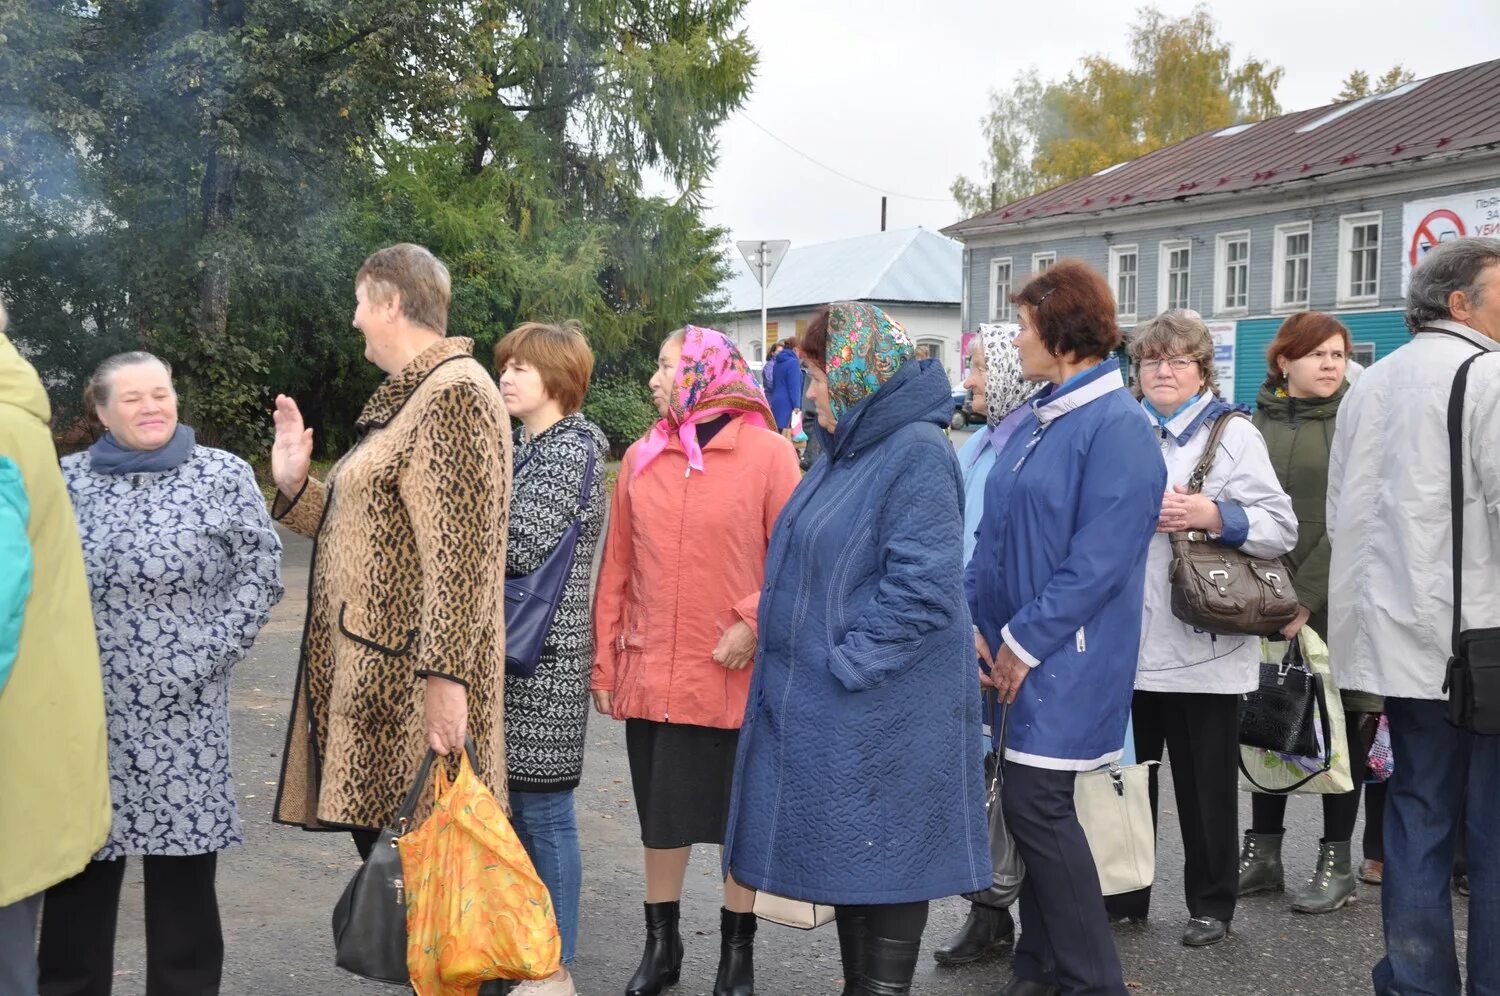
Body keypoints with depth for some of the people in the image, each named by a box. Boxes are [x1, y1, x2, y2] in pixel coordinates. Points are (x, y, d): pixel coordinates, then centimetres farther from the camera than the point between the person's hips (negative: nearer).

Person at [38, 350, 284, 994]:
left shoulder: (224, 475, 2)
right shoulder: (68, 478, 8)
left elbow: (259, 579, 0)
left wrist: (205, 660, -6)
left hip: (182, 713, -2)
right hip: (83, 712, 2)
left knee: (183, 880, 4)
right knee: (78, 875, 8)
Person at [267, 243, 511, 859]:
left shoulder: (454, 393, -13)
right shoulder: (404, 397, 19)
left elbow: (460, 553, -21)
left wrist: (444, 677, -25)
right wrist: (296, 487, 10)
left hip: (409, 682, -10)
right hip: (365, 669, 10)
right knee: (376, 838, 15)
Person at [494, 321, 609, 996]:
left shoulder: (571, 449, -11)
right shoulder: (521, 445, 15)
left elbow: (522, 544, -19)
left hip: (545, 655, -8)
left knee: (542, 808, -2)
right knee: (509, 800, 13)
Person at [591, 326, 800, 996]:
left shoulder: (769, 453, -6)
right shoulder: (641, 458, 5)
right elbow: (617, 567, 6)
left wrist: (754, 624, -17)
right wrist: (604, 662, 5)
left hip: (736, 675, -3)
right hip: (651, 674, 3)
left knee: (740, 814, 10)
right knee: (661, 813, 13)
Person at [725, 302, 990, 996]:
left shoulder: (917, 452, -16)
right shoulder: (848, 447, 13)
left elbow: (921, 588, -23)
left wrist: (846, 665, -19)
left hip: (880, 712, -9)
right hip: (826, 708, 9)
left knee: (884, 858, 2)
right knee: (847, 859, 17)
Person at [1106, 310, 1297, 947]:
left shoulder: (1234, 434, 1)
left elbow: (1282, 528, -5)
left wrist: (1212, 515, -19)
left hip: (1203, 646, -3)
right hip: (1128, 639, 4)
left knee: (1206, 783, 7)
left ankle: (1211, 905, 21)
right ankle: (1124, 894, 25)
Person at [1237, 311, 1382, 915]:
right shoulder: (1257, 422, 7)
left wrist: (1308, 596, -15)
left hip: (1336, 602, -3)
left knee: (1342, 726, 4)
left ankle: (1336, 863, 14)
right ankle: (1262, 852, 20)